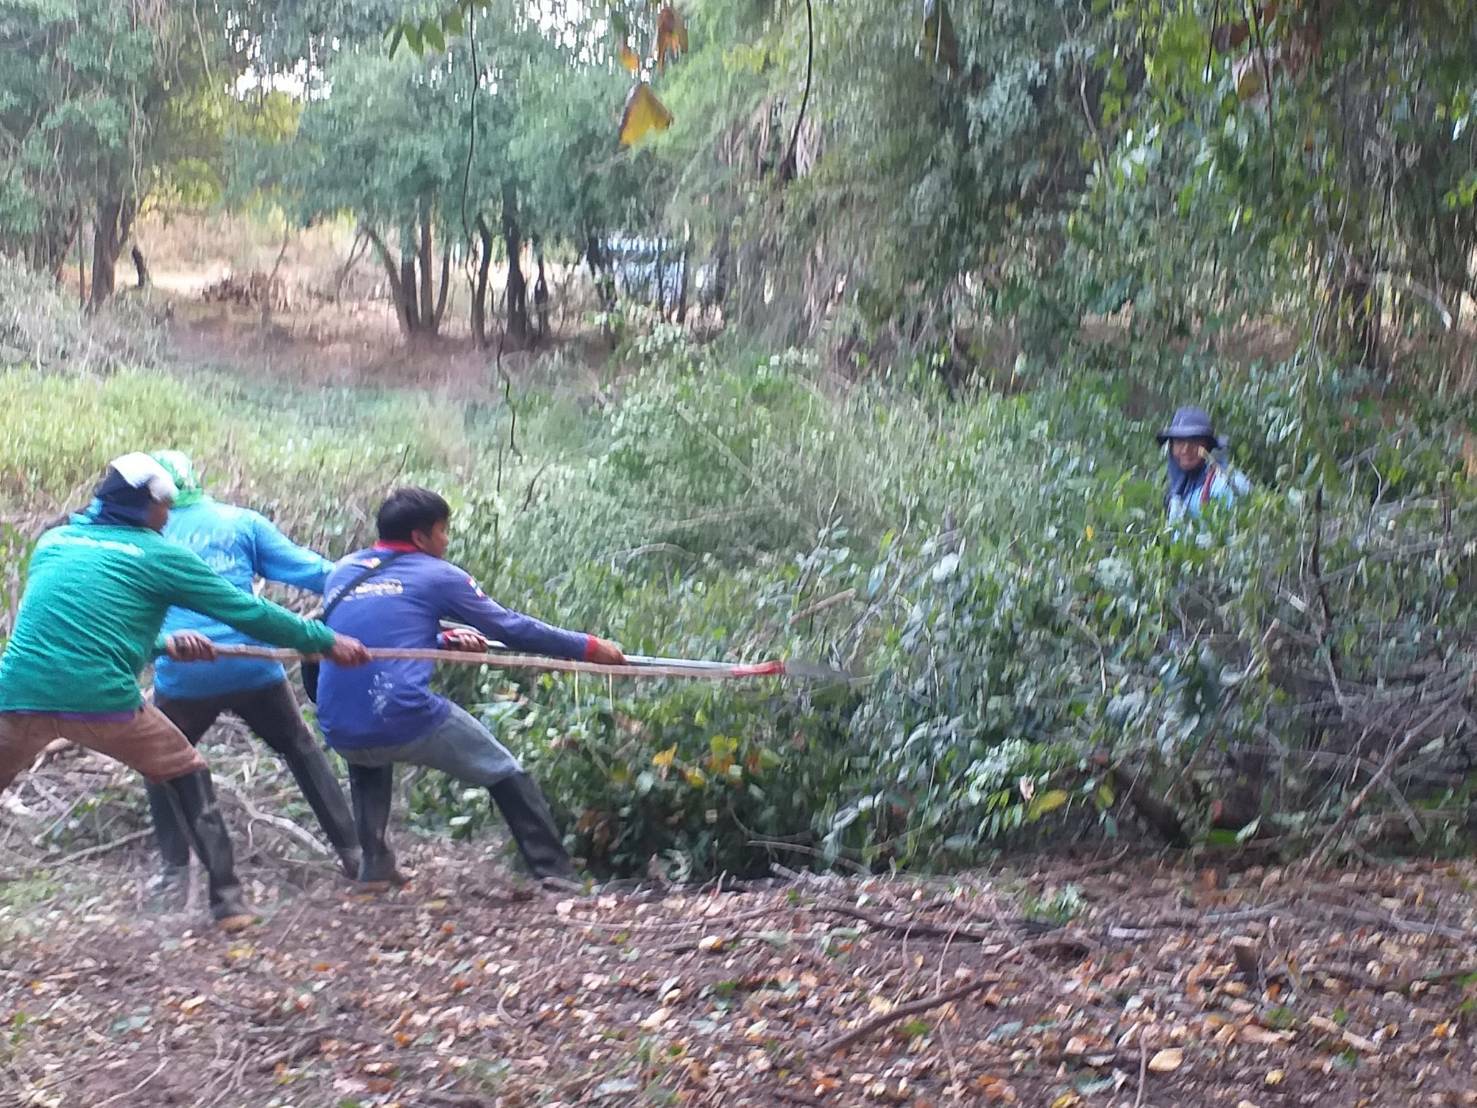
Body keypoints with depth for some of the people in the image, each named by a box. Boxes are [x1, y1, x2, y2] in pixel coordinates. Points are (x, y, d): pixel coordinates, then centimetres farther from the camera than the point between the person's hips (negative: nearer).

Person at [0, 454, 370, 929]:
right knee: (186, 775, 18)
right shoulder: (158, 554, 8)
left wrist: (162, 645, 31)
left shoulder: (53, 542, 21)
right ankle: (227, 899, 14)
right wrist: (326, 641, 17)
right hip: (99, 698, -3)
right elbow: (246, 612, 9)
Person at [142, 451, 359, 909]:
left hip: (182, 676, 0)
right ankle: (351, 850, 19)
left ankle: (175, 875, 13)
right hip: (252, 667, 1)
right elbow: (308, 570, 2)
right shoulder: (241, 522, 6)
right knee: (301, 748, 21)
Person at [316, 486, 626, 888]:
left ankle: (375, 865, 30)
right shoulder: (436, 575, 4)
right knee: (504, 771, 18)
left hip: (341, 731, 5)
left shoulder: (342, 572, 18)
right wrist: (590, 647, 16)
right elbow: (511, 628, 7)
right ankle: (555, 870, 16)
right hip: (408, 722, -5)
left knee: (367, 757, 40)